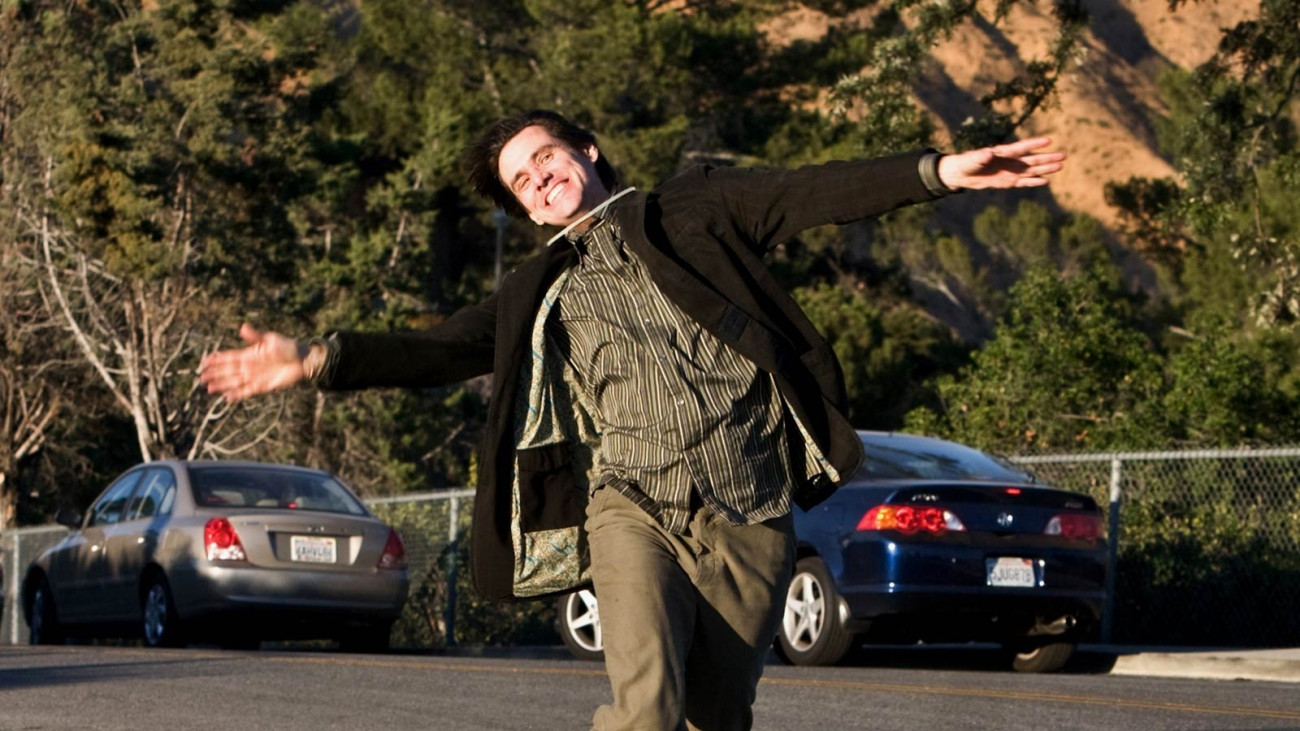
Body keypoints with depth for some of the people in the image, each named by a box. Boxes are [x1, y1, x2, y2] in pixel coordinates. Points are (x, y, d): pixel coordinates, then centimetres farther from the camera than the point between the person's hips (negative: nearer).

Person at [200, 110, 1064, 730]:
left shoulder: (690, 214, 13)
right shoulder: (539, 292, 18)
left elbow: (806, 195, 3)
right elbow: (439, 351, 11)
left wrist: (940, 171, -9)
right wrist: (315, 360, -3)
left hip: (748, 513, 0)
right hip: (632, 506, 0)